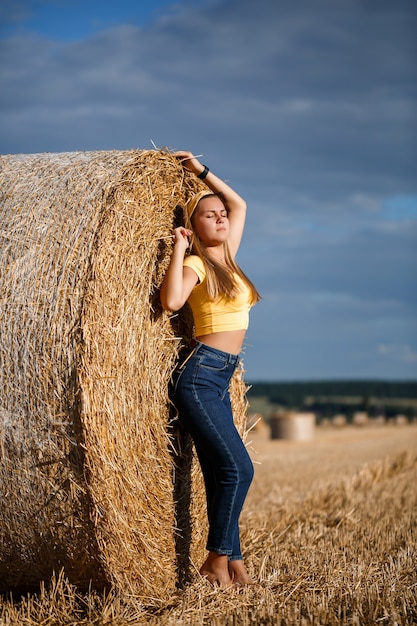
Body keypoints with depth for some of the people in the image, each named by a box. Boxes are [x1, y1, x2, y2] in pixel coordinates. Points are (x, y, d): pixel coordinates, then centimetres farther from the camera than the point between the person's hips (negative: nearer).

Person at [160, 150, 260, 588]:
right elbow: (171, 301, -25)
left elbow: (240, 203, 30)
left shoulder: (226, 257, 16)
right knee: (238, 467, -13)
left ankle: (233, 566, 7)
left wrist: (201, 170, 25)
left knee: (220, 473, 6)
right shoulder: (195, 265, -5)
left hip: (219, 380, 8)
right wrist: (178, 248, -16)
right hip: (199, 375, -8)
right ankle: (217, 560, -3)